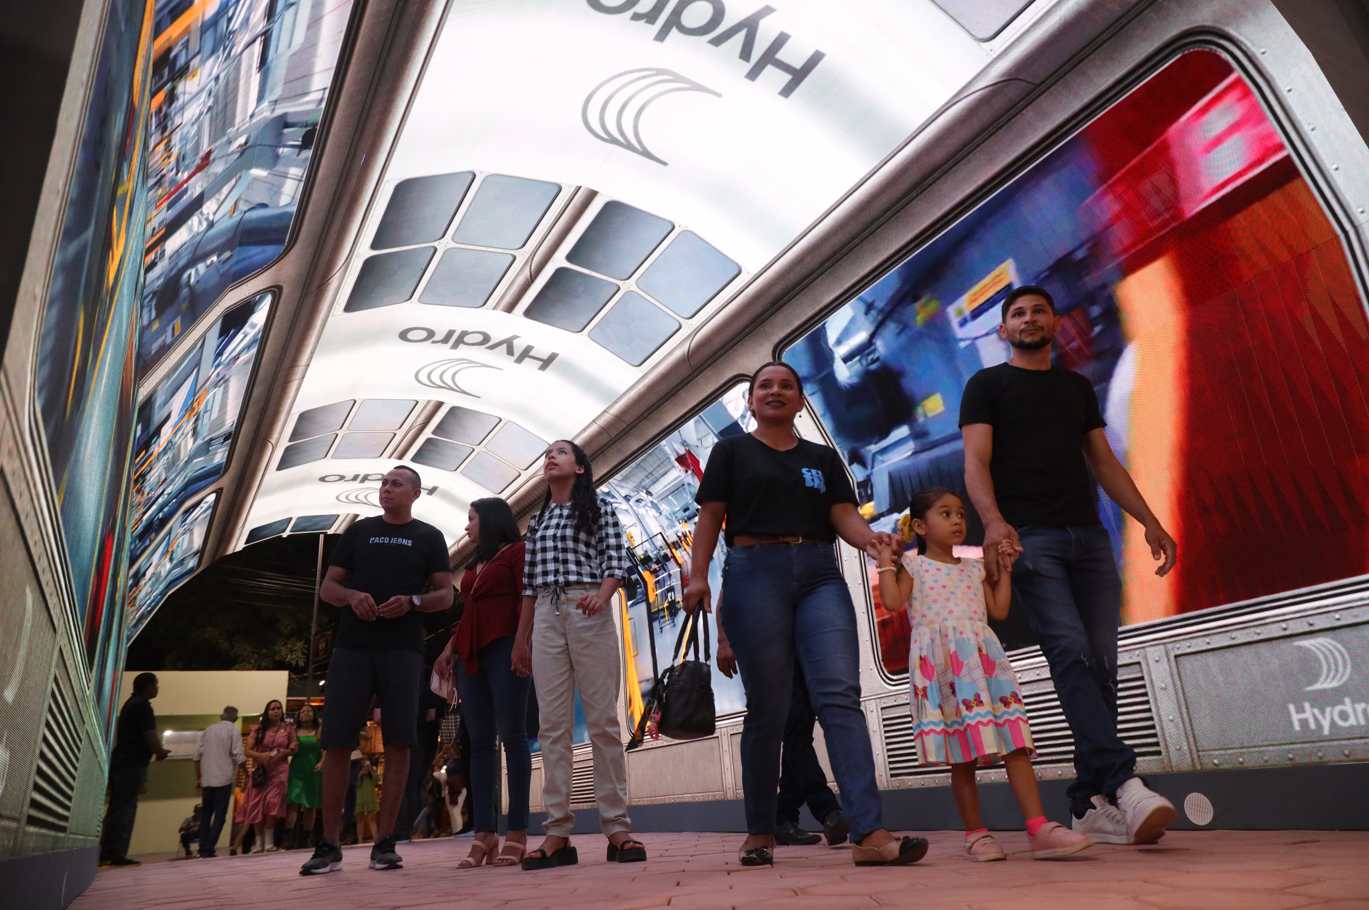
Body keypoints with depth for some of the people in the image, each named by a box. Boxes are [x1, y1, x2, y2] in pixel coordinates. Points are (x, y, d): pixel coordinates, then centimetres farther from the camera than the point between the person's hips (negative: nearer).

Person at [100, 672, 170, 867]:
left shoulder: (131, 703, 20)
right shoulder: (142, 705, -12)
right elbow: (150, 736, -15)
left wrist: (157, 751, 20)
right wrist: (160, 752, 2)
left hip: (122, 762, 10)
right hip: (132, 763, -10)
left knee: (118, 808, 11)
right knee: (124, 809, -8)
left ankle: (106, 853, 12)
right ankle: (115, 854, -7)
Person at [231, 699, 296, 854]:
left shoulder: (288, 728, 7)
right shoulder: (259, 729, 7)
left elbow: (294, 749, 12)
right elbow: (248, 751, 3)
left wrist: (285, 752, -9)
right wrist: (261, 756, -15)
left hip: (279, 770, -1)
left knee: (272, 801, -14)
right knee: (257, 803, -1)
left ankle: (269, 840, -2)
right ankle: (259, 841, 10)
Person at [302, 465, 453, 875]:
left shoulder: (429, 537, 10)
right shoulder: (358, 531, 15)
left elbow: (445, 594, 6)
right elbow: (327, 588, 13)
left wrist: (412, 602, -15)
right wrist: (352, 596, -9)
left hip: (403, 649, -1)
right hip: (352, 646, 2)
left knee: (397, 744, -4)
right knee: (336, 744, -1)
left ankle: (384, 843, 6)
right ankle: (329, 846, 9)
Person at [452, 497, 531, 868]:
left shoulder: (517, 552, 5)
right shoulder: (474, 566, 26)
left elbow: (528, 600, -5)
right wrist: (452, 644, 10)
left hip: (504, 647, -7)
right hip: (470, 653, 7)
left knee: (511, 735, -8)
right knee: (480, 740, 1)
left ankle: (517, 833, -6)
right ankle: (484, 834, 1)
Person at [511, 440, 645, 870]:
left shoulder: (599, 508, 10)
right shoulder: (537, 520, 23)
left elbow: (616, 561, -1)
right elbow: (529, 583, 20)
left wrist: (602, 596, -21)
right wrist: (521, 638, 15)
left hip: (588, 613, -4)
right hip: (546, 617, 4)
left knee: (603, 719, -6)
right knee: (552, 725, -1)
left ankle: (617, 828, -2)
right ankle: (558, 834, 2)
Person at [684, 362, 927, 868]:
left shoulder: (822, 458, 20)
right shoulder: (732, 451, 14)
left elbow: (844, 516, 9)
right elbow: (710, 517, 5)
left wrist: (871, 538, -14)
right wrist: (698, 576, -8)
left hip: (820, 576, 3)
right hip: (756, 573, -2)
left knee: (841, 695, -13)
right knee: (767, 707, 1)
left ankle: (870, 834, -16)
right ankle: (760, 833, 15)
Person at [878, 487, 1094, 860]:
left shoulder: (975, 568, 21)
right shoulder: (913, 565, 7)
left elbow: (999, 610, 16)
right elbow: (892, 599, -8)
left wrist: (1003, 567, 19)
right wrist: (886, 562, -3)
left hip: (983, 660, 4)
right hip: (941, 666, -4)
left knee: (1015, 746, -6)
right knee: (962, 758, 0)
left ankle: (1039, 828, -6)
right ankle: (976, 834, 11)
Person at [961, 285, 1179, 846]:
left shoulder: (1078, 388, 24)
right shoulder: (987, 385, 9)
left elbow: (1104, 463, 22)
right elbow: (976, 462, -4)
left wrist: (1149, 521, 9)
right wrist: (994, 521, -22)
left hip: (1089, 537, 5)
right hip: (1028, 539, -4)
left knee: (1100, 665, -2)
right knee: (1071, 654, -18)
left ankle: (1091, 807, 3)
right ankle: (1123, 784, -22)